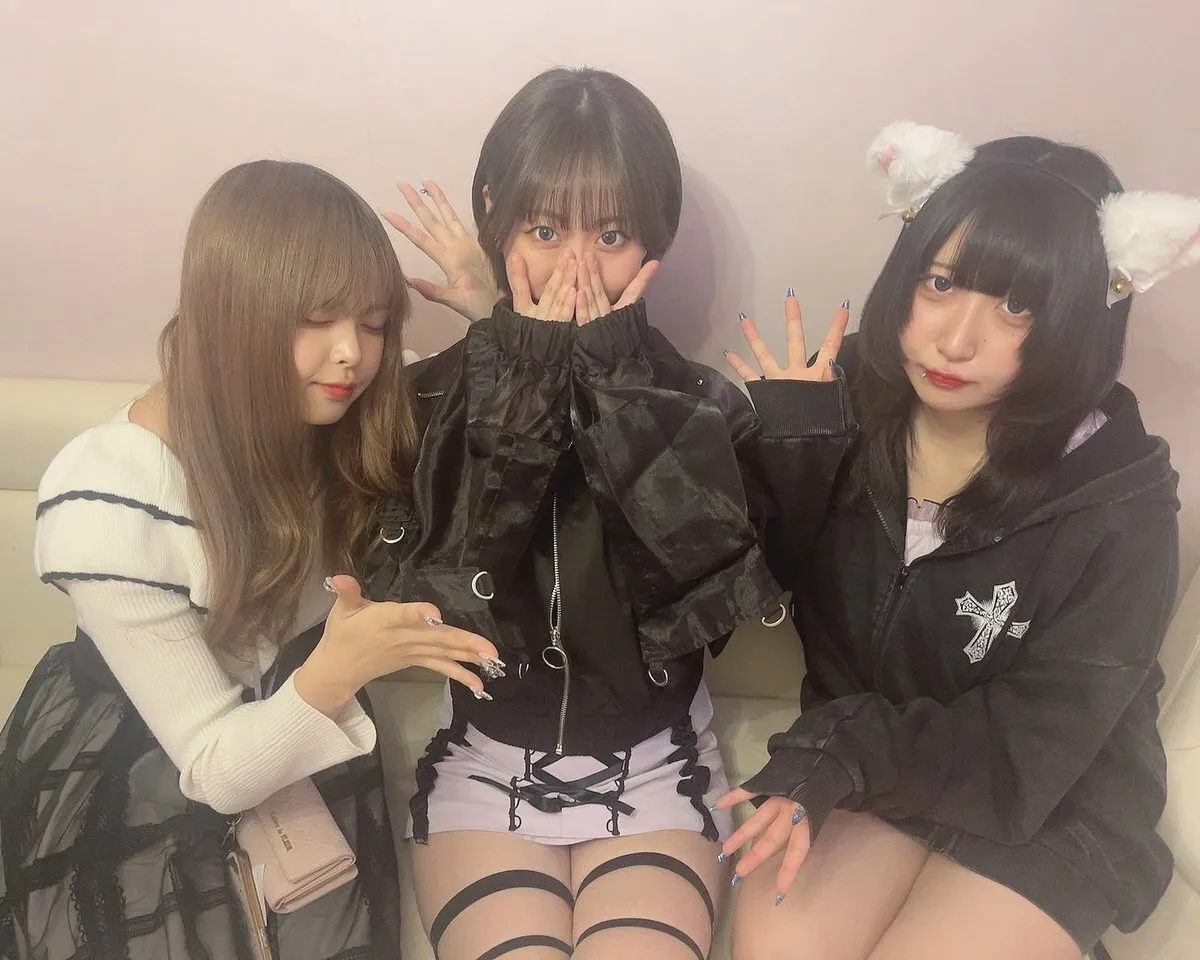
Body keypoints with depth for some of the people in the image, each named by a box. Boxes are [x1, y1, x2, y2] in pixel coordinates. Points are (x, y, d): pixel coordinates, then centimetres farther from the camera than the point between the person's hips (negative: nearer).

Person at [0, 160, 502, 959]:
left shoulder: (338, 425, -14)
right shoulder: (104, 508, -28)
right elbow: (216, 771, -22)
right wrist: (333, 673, -42)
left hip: (298, 759, 4)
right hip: (140, 808, -3)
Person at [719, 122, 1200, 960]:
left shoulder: (1118, 512, -22)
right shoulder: (852, 404, -12)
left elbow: (1026, 758, -19)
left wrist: (847, 756, -30)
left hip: (1049, 813, -2)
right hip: (866, 763, 2)